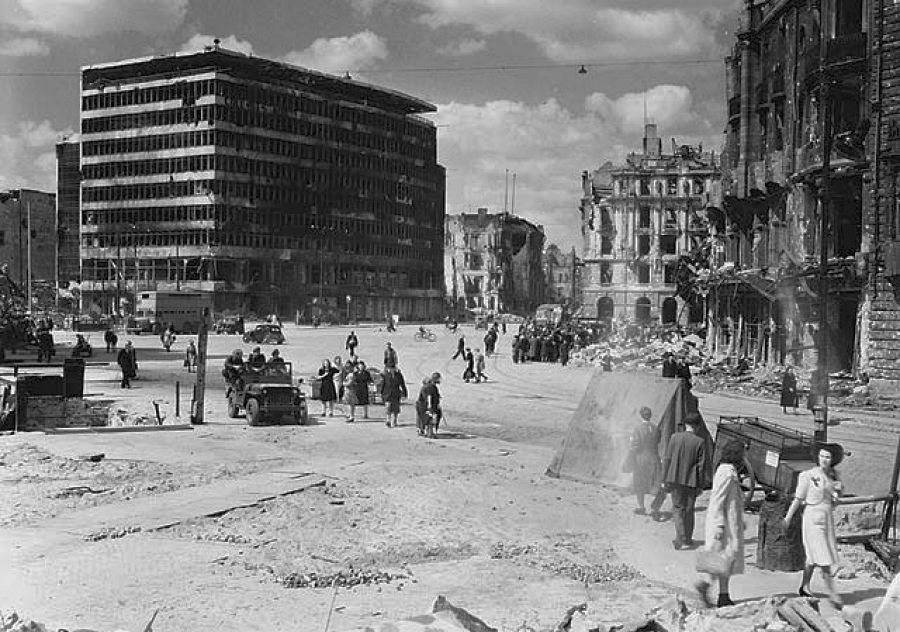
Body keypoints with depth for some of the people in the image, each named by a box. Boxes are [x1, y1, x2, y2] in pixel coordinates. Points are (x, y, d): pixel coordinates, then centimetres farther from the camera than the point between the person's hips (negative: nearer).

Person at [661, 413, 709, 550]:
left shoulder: (674, 437, -4)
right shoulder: (700, 442, -9)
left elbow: (667, 459, -1)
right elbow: (701, 465, -6)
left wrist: (665, 479, 7)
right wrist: (701, 485, 3)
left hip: (675, 479, 1)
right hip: (691, 480, -1)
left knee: (677, 508, 11)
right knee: (689, 509, 15)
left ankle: (680, 538, -5)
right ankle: (687, 539, 25)